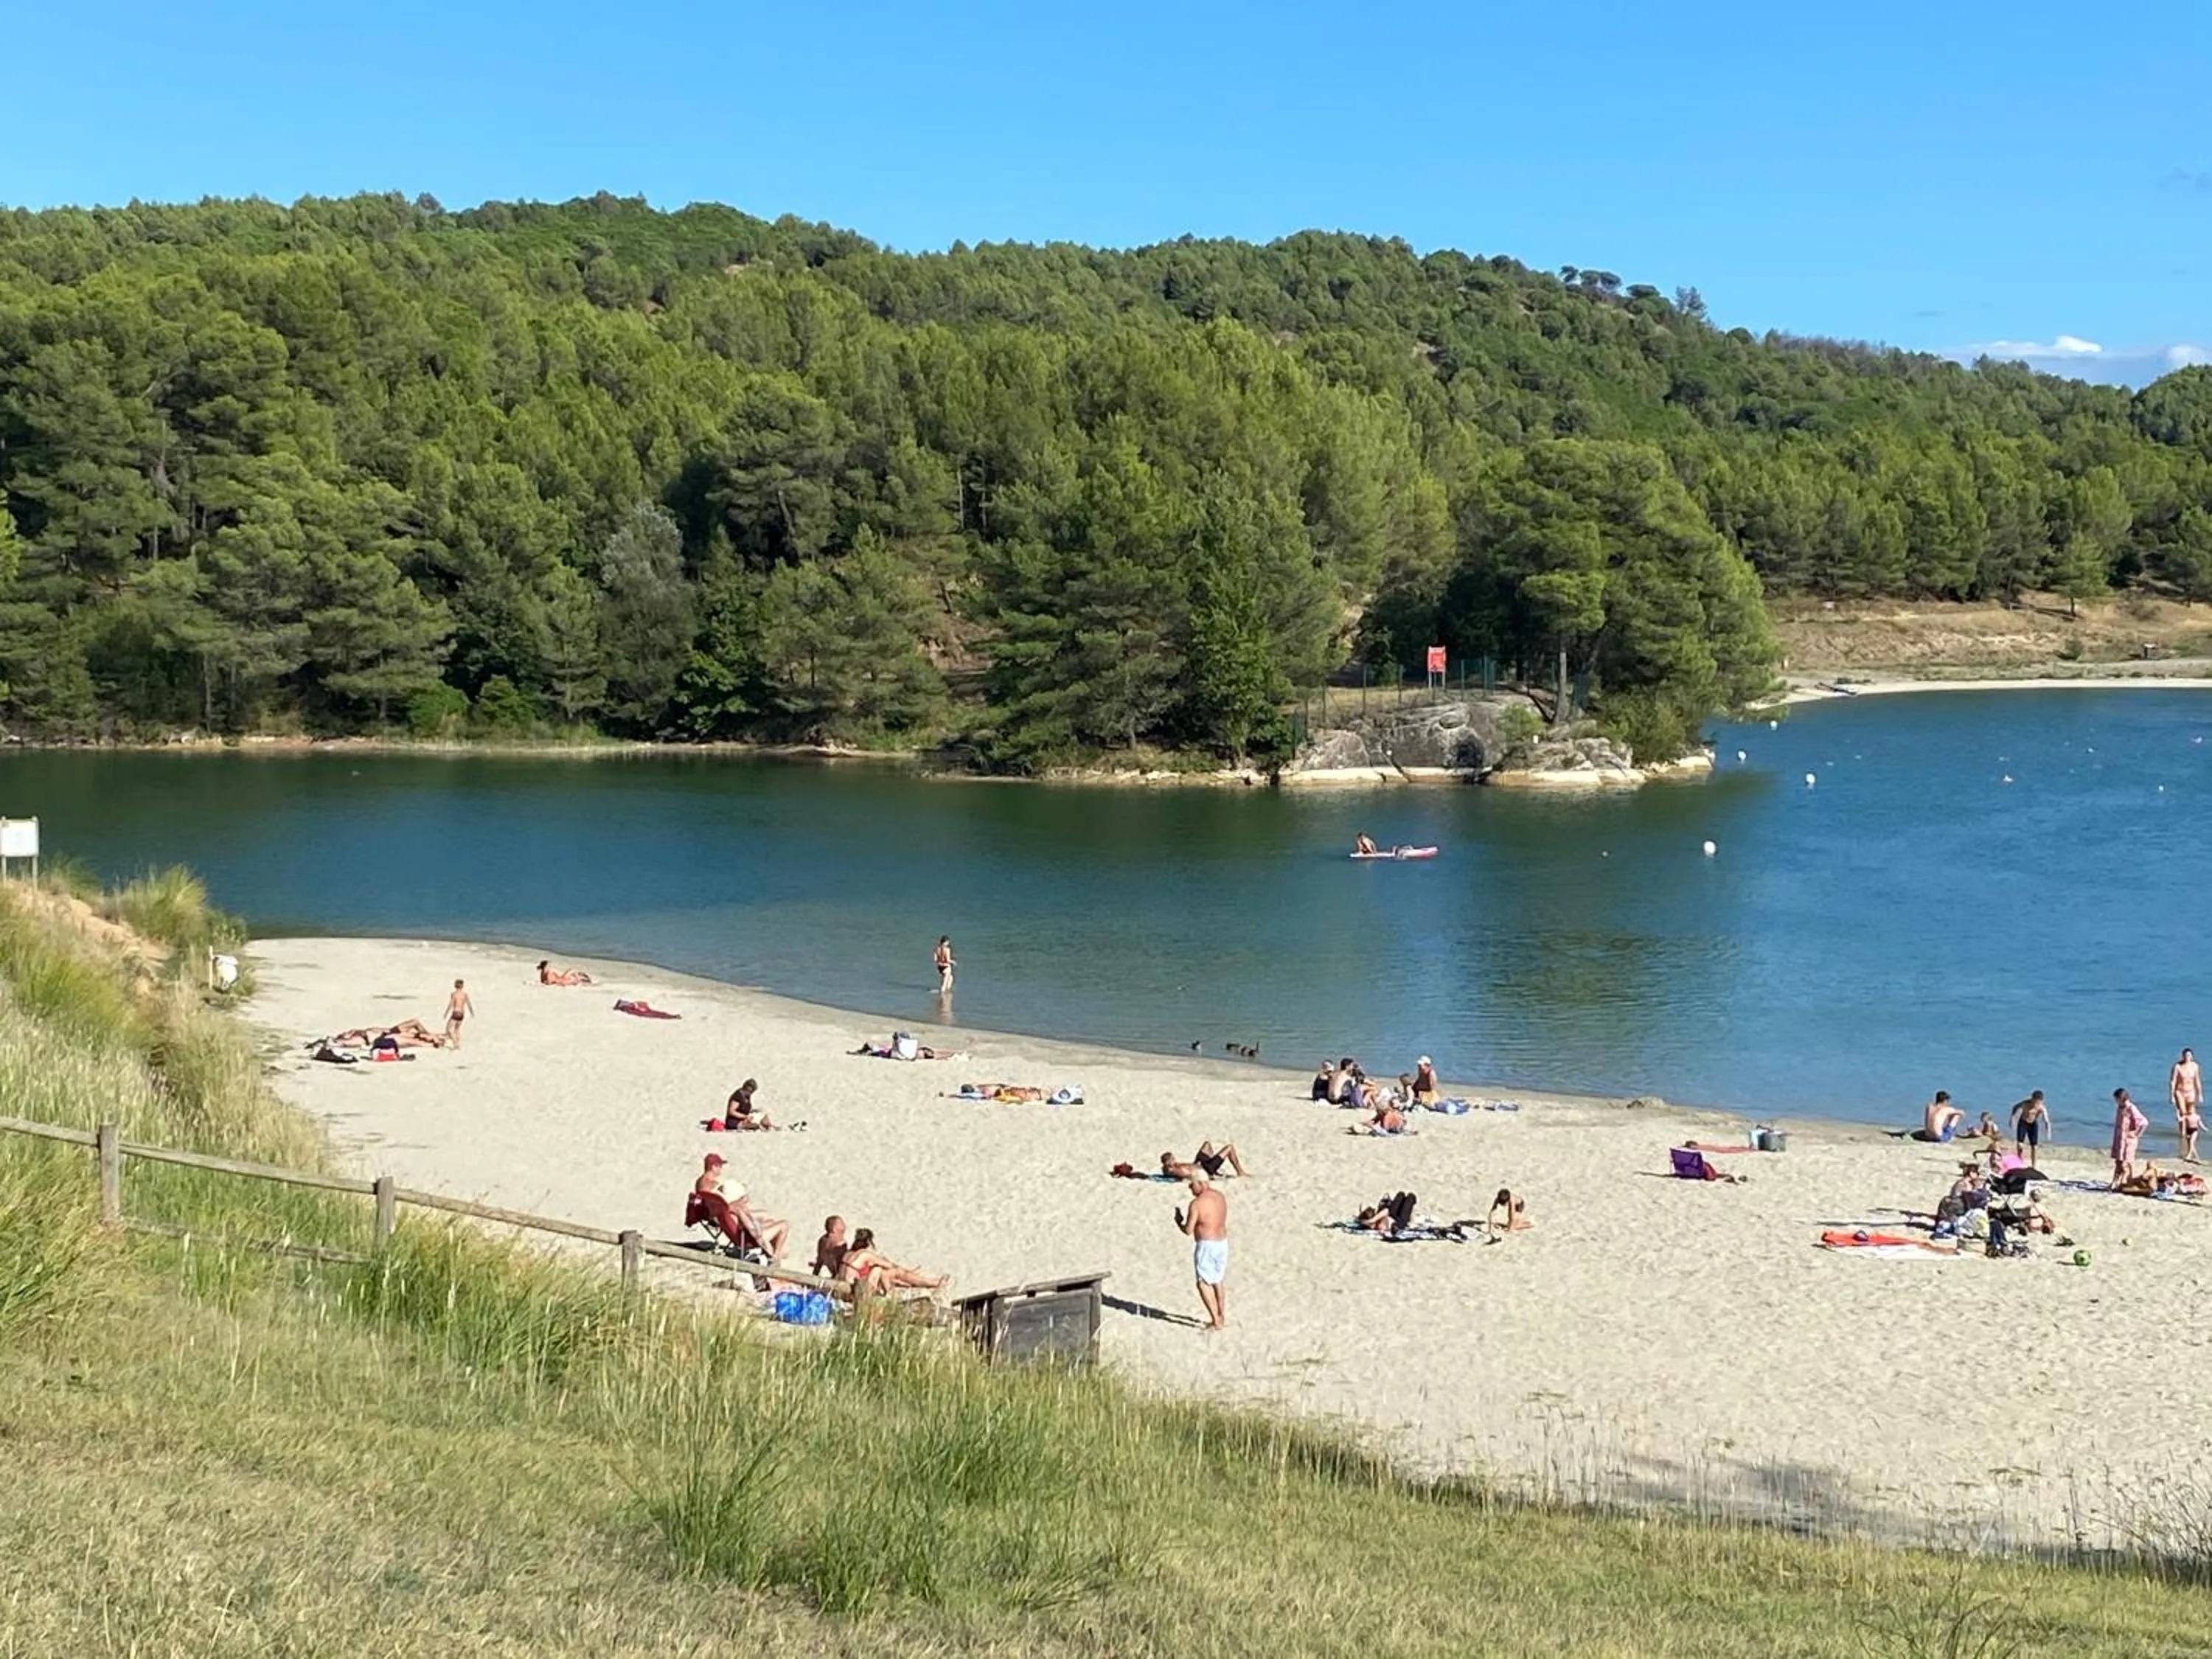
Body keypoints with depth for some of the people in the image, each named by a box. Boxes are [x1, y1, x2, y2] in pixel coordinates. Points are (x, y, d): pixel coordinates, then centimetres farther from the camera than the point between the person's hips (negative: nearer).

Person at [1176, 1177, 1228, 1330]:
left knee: (1203, 1284, 4)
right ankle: (1222, 1315, 34)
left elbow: (1188, 1231, -15)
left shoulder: (1197, 1203, -17)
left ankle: (1216, 1321, 0)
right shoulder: (1220, 1197, 7)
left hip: (1206, 1246, -8)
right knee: (1217, 1280, 25)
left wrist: (1179, 1222, 5)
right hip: (1222, 1243, 8)